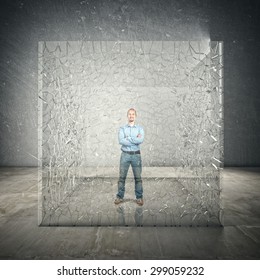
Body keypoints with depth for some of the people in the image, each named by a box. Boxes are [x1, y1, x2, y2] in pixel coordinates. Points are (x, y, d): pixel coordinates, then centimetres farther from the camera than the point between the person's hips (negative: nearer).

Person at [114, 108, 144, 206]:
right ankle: (120, 196, 16)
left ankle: (139, 197, 15)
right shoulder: (122, 128, 5)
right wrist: (135, 140, -13)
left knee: (138, 177, 4)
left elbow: (141, 140, -14)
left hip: (136, 155, 0)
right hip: (125, 155, 0)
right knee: (122, 177, 4)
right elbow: (121, 141, -13)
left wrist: (128, 138, -13)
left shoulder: (140, 128, 6)